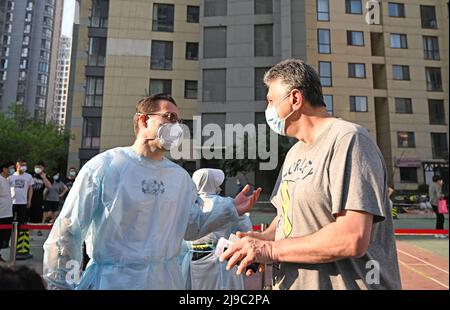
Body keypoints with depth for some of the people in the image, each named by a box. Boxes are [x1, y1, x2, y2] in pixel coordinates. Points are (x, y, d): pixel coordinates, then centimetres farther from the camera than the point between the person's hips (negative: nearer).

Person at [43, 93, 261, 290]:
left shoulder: (180, 176, 2)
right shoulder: (104, 166, -13)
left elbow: (192, 228, 9)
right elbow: (66, 232, -8)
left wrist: (232, 209, -1)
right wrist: (61, 284, -5)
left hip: (168, 279, 5)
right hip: (113, 280, -4)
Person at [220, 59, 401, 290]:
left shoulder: (349, 140, -17)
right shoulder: (294, 153, 9)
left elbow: (353, 239, -26)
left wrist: (271, 249, -19)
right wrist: (262, 238, -5)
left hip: (344, 284, -7)